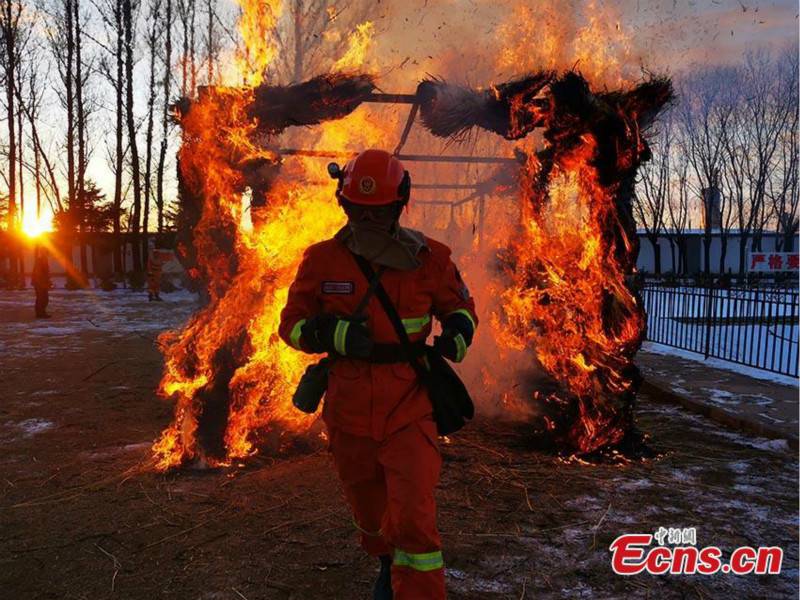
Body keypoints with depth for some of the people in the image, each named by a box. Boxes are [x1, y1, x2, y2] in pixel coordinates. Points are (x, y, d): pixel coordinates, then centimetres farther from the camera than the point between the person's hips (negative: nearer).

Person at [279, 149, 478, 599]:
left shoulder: (429, 258, -6)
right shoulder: (323, 260, -6)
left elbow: (460, 306, 8)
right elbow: (292, 324, -2)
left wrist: (457, 333, -15)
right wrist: (334, 333, -22)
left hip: (409, 411, -2)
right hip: (348, 414, 2)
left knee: (414, 520, -11)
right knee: (370, 513, 23)